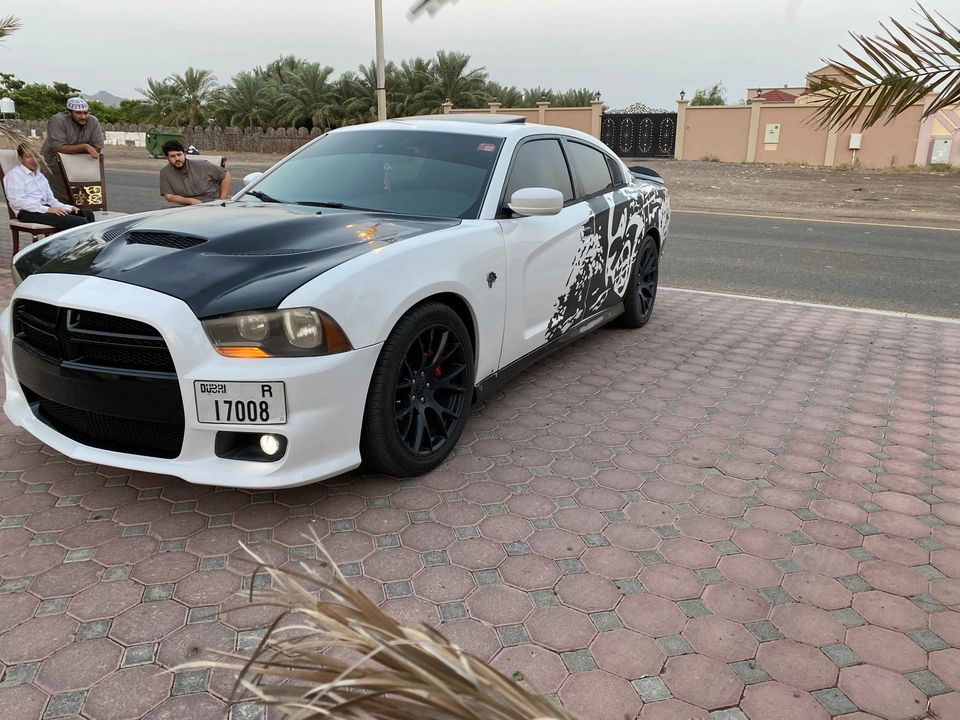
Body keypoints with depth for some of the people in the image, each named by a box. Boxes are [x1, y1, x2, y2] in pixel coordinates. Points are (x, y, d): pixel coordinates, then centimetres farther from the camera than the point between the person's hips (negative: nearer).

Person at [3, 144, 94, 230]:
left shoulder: (40, 176, 25)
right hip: (28, 213, -8)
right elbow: (17, 201, -11)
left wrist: (69, 208, 4)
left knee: (87, 214, -12)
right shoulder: (14, 174, 1)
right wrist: (47, 209, -21)